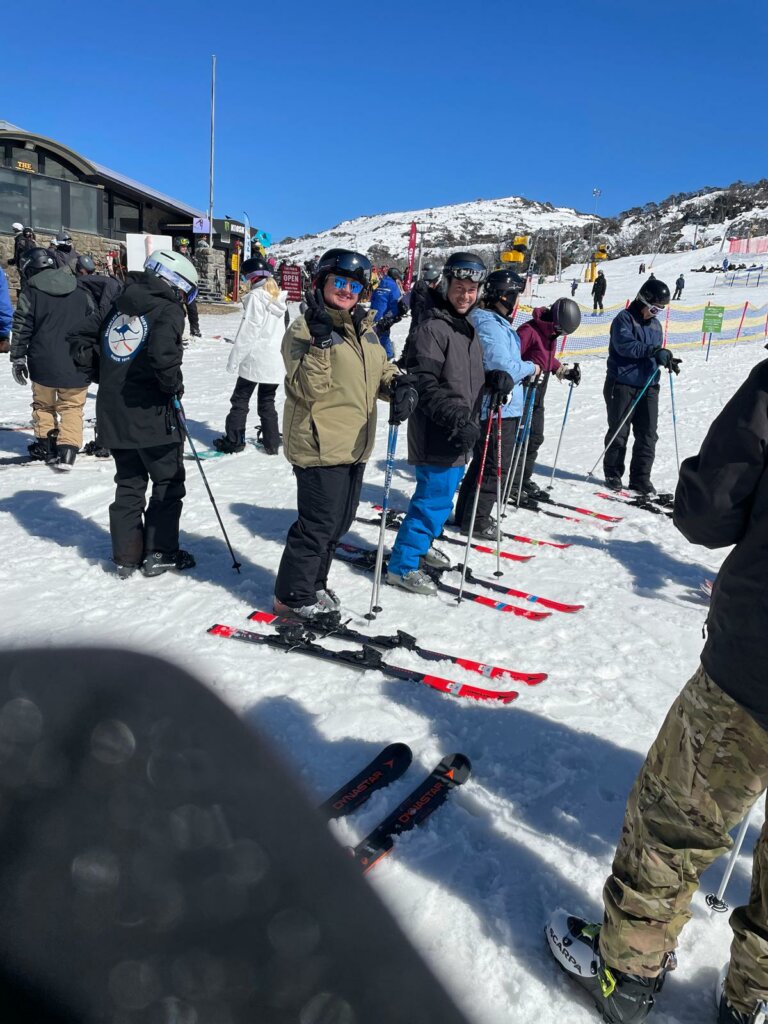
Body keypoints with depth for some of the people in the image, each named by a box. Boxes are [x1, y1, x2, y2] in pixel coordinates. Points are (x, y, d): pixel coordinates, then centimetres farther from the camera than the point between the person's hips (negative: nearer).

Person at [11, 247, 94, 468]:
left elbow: (21, 327, -4)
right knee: (72, 407, 7)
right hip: (76, 364, 2)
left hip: (43, 363, -2)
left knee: (43, 403, 18)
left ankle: (46, 444, 26)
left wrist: (17, 358, 4)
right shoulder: (80, 292, 7)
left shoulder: (31, 292, -3)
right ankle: (68, 448, -7)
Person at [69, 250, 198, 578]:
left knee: (129, 483, 17)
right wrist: (174, 385, -12)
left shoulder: (118, 305, 12)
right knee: (168, 483, 10)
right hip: (152, 414, -6)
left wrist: (102, 376, 15)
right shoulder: (168, 310, -9)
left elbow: (79, 339, 14)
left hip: (113, 414, 7)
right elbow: (163, 352, -28)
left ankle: (126, 556, 19)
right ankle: (159, 553, 14)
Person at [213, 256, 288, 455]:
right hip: (276, 360, 6)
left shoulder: (256, 297, -14)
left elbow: (247, 332, -16)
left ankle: (233, 441, 9)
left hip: (255, 359, -6)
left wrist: (234, 359, -11)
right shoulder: (280, 298, 8)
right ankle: (272, 443, 16)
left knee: (240, 399, 6)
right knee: (267, 401, 15)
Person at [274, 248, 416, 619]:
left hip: (355, 445, 8)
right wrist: (321, 340, -33)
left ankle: (314, 584, 36)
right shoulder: (304, 328, -11)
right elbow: (308, 388, -21)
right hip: (320, 445, -8)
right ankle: (292, 596, 16)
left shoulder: (363, 328, 12)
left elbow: (381, 370, 20)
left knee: (339, 521, 18)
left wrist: (400, 385, -2)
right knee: (319, 523, -2)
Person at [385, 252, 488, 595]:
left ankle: (420, 545, 38)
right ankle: (402, 565, 5)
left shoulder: (467, 327, 15)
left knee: (442, 493, 19)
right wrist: (456, 419, -27)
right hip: (437, 435, -9)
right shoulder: (433, 327, -14)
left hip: (460, 434, 10)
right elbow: (425, 384, -22)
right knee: (435, 497, -7)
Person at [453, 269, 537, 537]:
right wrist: (531, 367, -9)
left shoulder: (497, 322, 15)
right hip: (498, 407, -10)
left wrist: (522, 367, 5)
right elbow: (502, 367, -25)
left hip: (503, 406, 11)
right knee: (495, 466, -2)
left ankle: (465, 514, 28)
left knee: (483, 462, 18)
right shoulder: (489, 324, -18)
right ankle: (476, 521, 7)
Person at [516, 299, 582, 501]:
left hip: (538, 395, 9)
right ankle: (512, 484, 2)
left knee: (535, 438, 12)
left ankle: (525, 479, 23)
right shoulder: (529, 330, -18)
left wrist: (564, 370, 13)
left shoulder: (551, 333, 10)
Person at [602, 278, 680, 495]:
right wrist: (654, 351, -27)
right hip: (623, 385, -6)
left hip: (648, 386, 6)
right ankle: (613, 474, 16)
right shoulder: (624, 319, -6)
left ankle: (640, 478, 10)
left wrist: (667, 359, 2)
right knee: (618, 433, 2)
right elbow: (625, 345, -22)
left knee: (648, 434, 3)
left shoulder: (655, 324, 17)